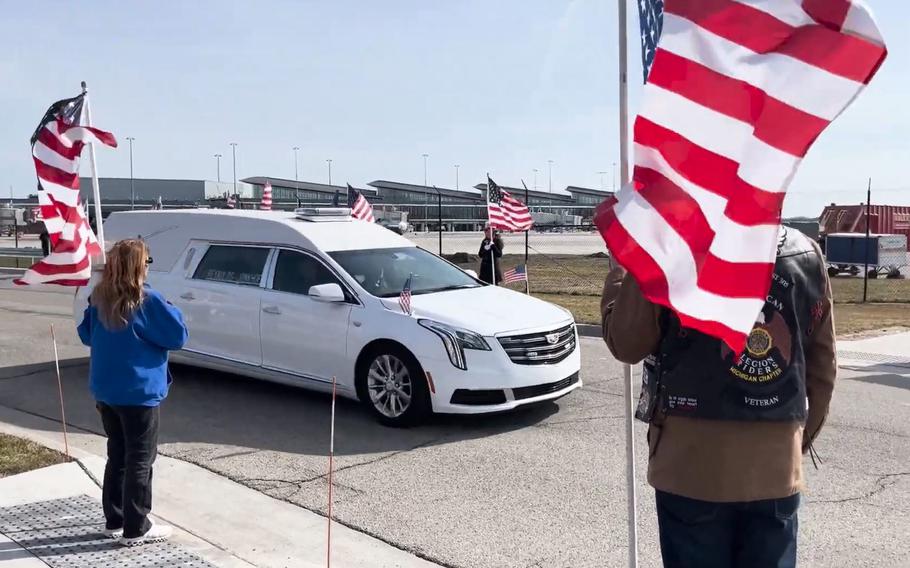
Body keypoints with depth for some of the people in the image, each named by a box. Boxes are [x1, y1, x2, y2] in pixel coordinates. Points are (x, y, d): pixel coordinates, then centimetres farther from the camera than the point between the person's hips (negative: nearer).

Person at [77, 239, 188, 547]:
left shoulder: (98, 298, 3)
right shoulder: (147, 300, -17)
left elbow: (86, 335, 16)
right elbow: (178, 336, -11)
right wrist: (171, 312, 4)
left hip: (105, 390, 7)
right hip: (138, 392, -7)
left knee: (117, 455, 17)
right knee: (140, 460, 3)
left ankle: (114, 521, 25)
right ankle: (136, 529, 8)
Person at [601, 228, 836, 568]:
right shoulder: (807, 255, 0)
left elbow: (626, 344, -2)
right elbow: (822, 369, 7)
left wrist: (617, 277, 14)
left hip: (694, 468, -3)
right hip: (777, 469, 3)